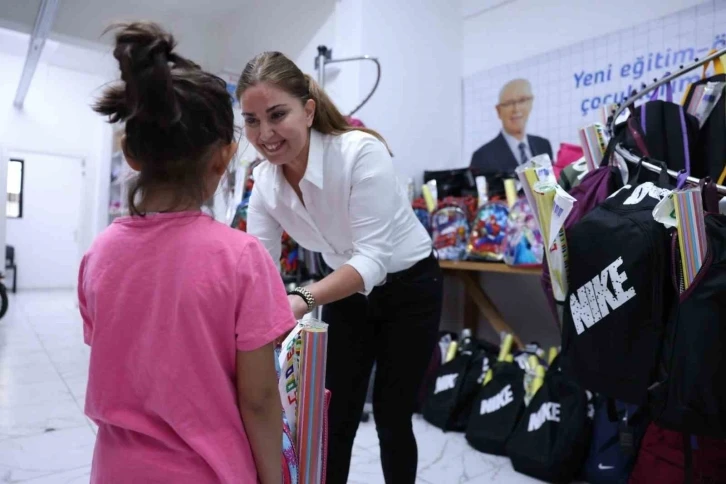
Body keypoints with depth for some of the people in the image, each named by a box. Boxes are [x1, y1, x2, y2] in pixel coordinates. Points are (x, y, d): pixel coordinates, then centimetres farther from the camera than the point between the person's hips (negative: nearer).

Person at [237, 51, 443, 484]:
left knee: (392, 417, 5)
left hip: (409, 287, -4)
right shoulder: (265, 182, -12)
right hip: (347, 294, 5)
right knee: (334, 418, 9)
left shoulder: (361, 151, -30)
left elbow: (373, 257, -33)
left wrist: (303, 299, -47)